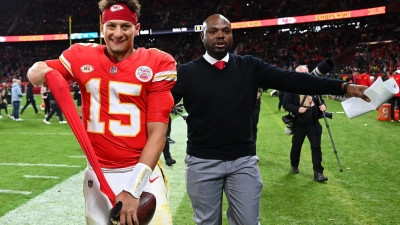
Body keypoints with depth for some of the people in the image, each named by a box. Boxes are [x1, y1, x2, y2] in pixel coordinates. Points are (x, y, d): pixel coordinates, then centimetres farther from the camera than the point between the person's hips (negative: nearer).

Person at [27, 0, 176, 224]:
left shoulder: (157, 64, -7)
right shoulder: (82, 56, 3)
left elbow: (157, 133, -10)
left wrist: (134, 189, -17)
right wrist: (42, 71, -12)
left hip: (142, 172, -2)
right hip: (97, 174, 3)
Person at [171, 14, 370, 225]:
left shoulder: (250, 67, 1)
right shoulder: (187, 72, -2)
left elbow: (291, 80, -7)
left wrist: (343, 87, -15)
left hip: (243, 160, 1)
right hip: (202, 162, -1)